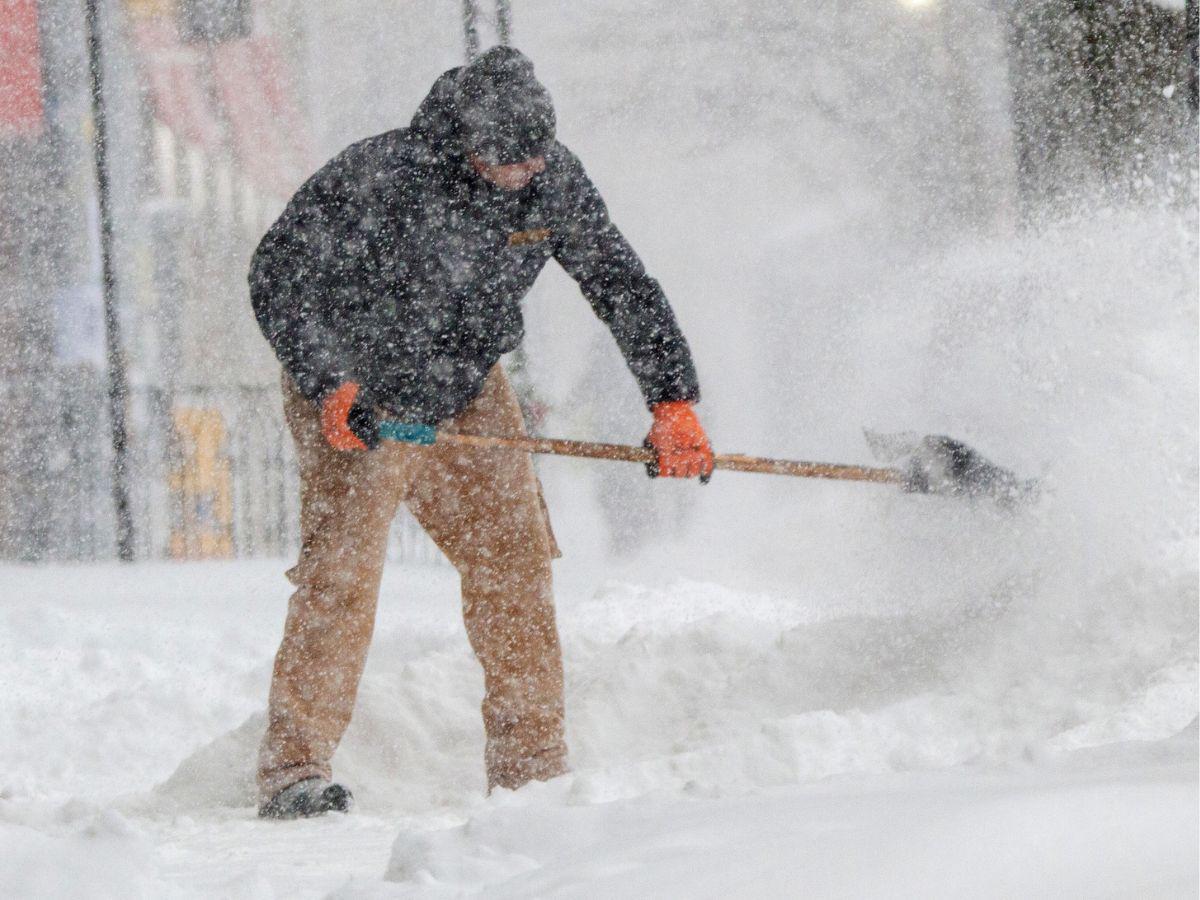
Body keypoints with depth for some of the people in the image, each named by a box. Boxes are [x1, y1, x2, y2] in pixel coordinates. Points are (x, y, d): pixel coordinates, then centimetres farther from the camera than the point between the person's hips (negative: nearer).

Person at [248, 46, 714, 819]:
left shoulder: (556, 182, -12)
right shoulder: (378, 177, -28)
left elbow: (624, 287, -1)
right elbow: (277, 278, -21)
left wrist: (673, 404, -7)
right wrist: (331, 386, -29)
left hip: (469, 394, 5)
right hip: (355, 401, -5)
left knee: (515, 562, 1)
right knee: (342, 575, -16)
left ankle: (533, 769, 9)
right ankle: (294, 770, -12)